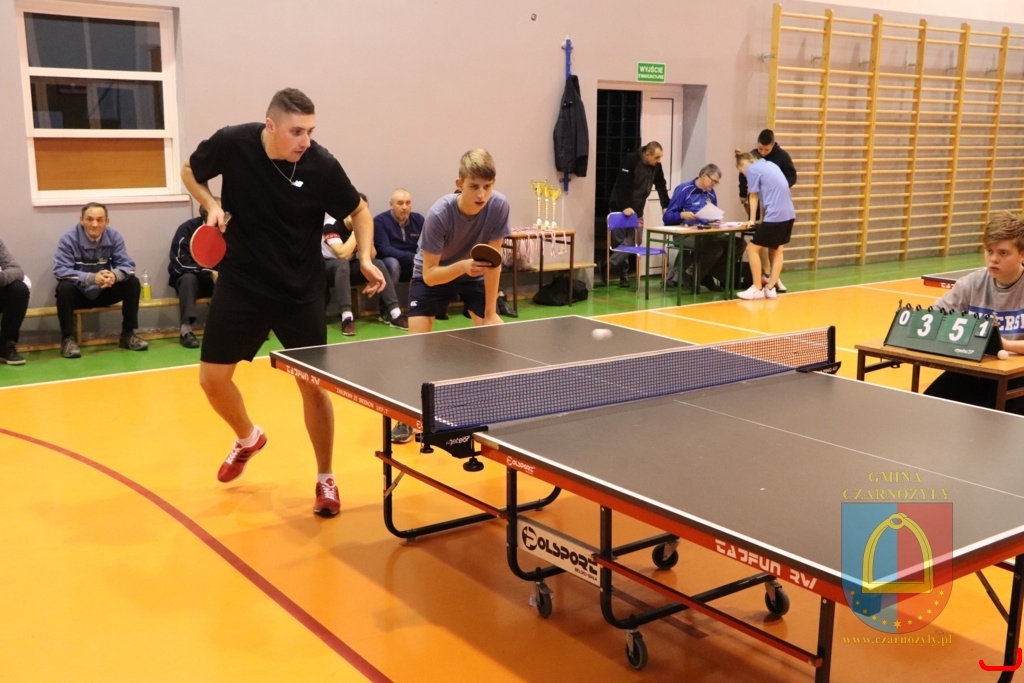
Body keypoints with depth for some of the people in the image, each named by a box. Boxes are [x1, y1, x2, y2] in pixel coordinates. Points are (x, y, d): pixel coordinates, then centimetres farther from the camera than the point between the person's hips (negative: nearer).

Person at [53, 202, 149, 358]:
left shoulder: (114, 237, -8)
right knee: (64, 288, -34)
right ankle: (68, 339, -21)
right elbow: (60, 270, -27)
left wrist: (114, 275, -39)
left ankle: (128, 334, -6)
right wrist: (91, 278, -42)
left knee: (133, 283, -17)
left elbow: (127, 265, -13)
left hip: (103, 293, 3)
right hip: (79, 294, -3)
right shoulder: (68, 239, -18)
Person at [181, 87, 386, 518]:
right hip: (240, 284, 2)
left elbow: (359, 210, 0)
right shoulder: (232, 143, -14)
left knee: (312, 384, -3)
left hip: (301, 290, -1)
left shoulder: (321, 164, -17)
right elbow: (191, 171, 7)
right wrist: (211, 205, -12)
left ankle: (325, 479, 16)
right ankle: (248, 438, 36)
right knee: (212, 378, 3)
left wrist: (365, 257, -16)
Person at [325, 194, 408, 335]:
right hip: (328, 266, -5)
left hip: (349, 266, 6)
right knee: (343, 265, -38)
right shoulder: (332, 225, -21)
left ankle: (394, 314, -24)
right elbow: (342, 254, -32)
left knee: (378, 264, -19)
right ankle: (347, 317, -45)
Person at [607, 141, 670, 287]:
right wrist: (625, 207, -28)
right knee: (619, 241, -4)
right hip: (619, 208, -6)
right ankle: (623, 273, 5)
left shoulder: (656, 166, 1)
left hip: (637, 210, 6)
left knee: (633, 241, -5)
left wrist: (666, 206, -3)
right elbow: (621, 185, -23)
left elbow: (661, 186, 7)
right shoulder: (630, 160, -19)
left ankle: (609, 267, -2)